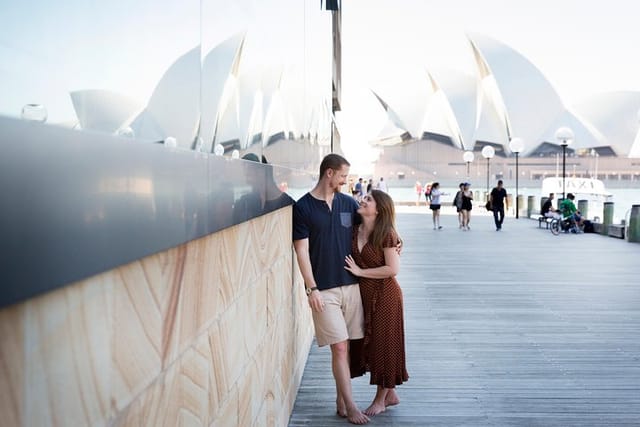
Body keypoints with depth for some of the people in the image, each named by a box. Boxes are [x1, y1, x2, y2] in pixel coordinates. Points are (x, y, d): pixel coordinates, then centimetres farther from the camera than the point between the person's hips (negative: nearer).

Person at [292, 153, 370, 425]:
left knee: (345, 346, 8)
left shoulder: (349, 204, 9)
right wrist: (312, 288, -11)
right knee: (339, 347, -4)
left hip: (351, 284, 4)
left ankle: (341, 401, 20)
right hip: (323, 289, -4)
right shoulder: (303, 207, -3)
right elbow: (302, 251, -6)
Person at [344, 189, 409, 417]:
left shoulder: (386, 234, -17)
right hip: (363, 294, 7)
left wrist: (360, 271, -18)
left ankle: (381, 398, 23)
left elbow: (393, 269, -18)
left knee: (384, 344, 6)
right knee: (368, 343, 14)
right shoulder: (354, 229, 1)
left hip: (384, 295, -7)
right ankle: (390, 394, 32)